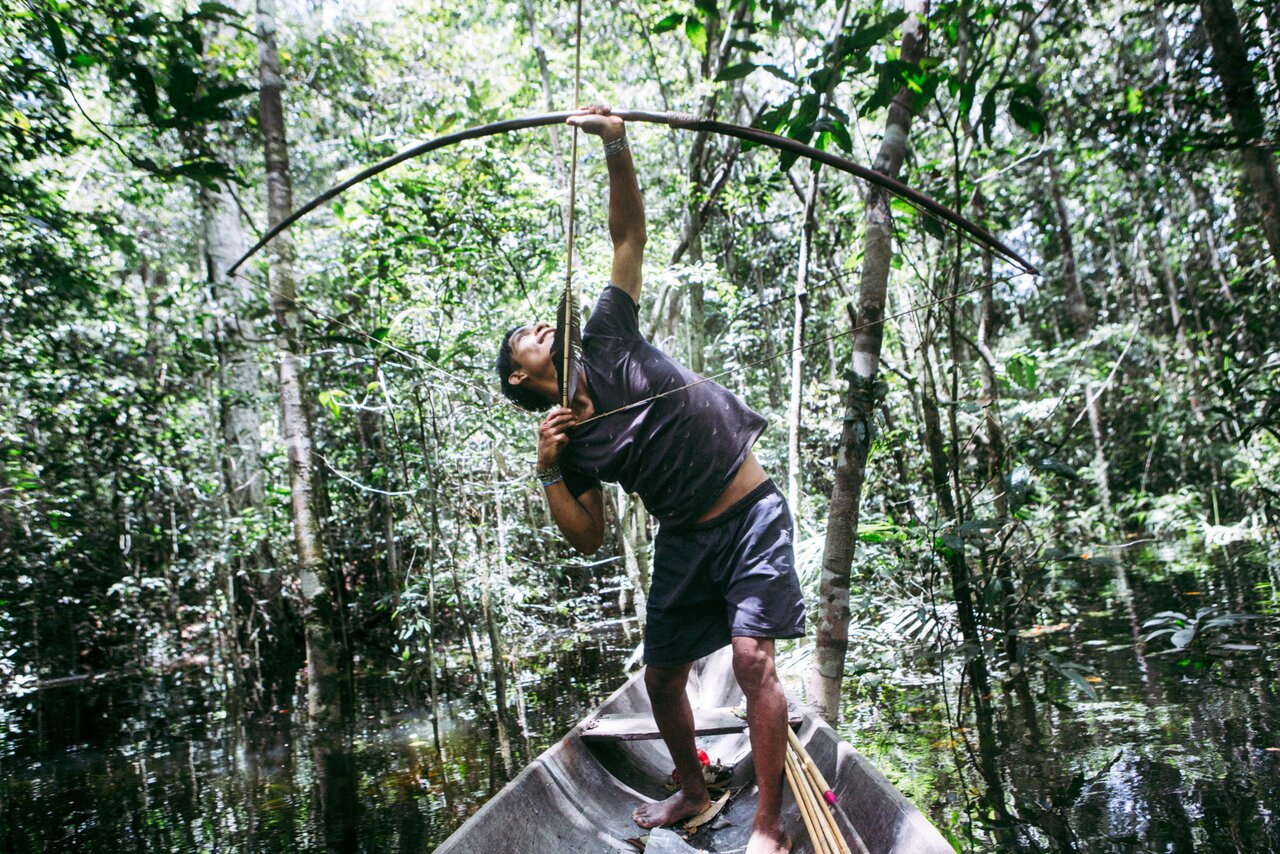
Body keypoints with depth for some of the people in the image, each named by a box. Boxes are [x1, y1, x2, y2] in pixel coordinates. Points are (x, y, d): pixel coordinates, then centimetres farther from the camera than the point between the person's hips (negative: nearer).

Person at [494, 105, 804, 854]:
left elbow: (630, 235, -5)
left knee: (753, 657, -16)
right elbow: (589, 539, -2)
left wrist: (617, 148, -16)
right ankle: (693, 792, 38)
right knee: (662, 675, 11)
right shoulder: (572, 444, 0)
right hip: (685, 541, 4)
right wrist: (547, 470, -15)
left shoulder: (607, 340, -4)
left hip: (752, 518, -4)